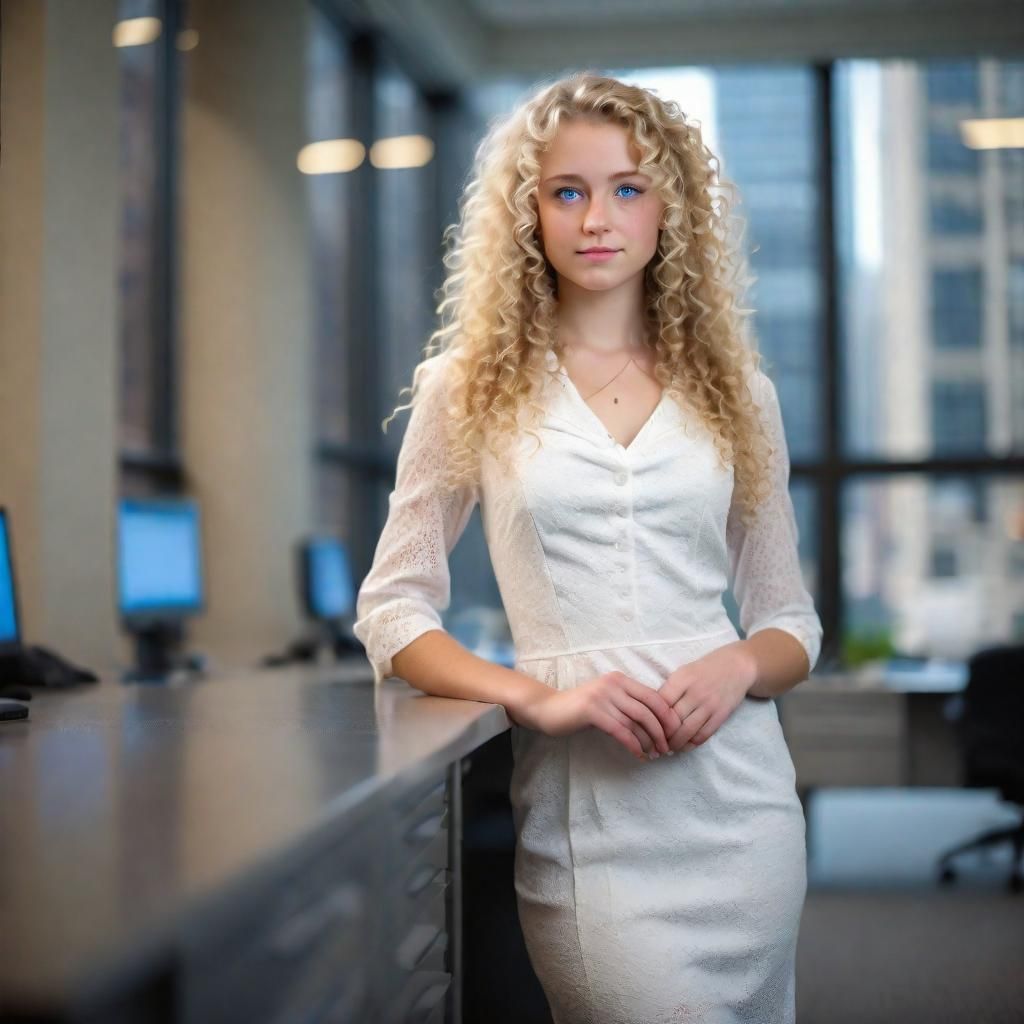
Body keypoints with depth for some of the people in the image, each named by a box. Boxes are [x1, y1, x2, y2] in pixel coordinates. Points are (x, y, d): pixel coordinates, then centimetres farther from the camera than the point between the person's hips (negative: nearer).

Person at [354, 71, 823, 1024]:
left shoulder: (735, 390, 9)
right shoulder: (469, 388, 4)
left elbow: (793, 621, 13)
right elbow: (389, 610, 3)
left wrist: (739, 666, -10)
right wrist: (541, 694, -12)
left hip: (736, 791, 3)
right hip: (582, 810, -2)